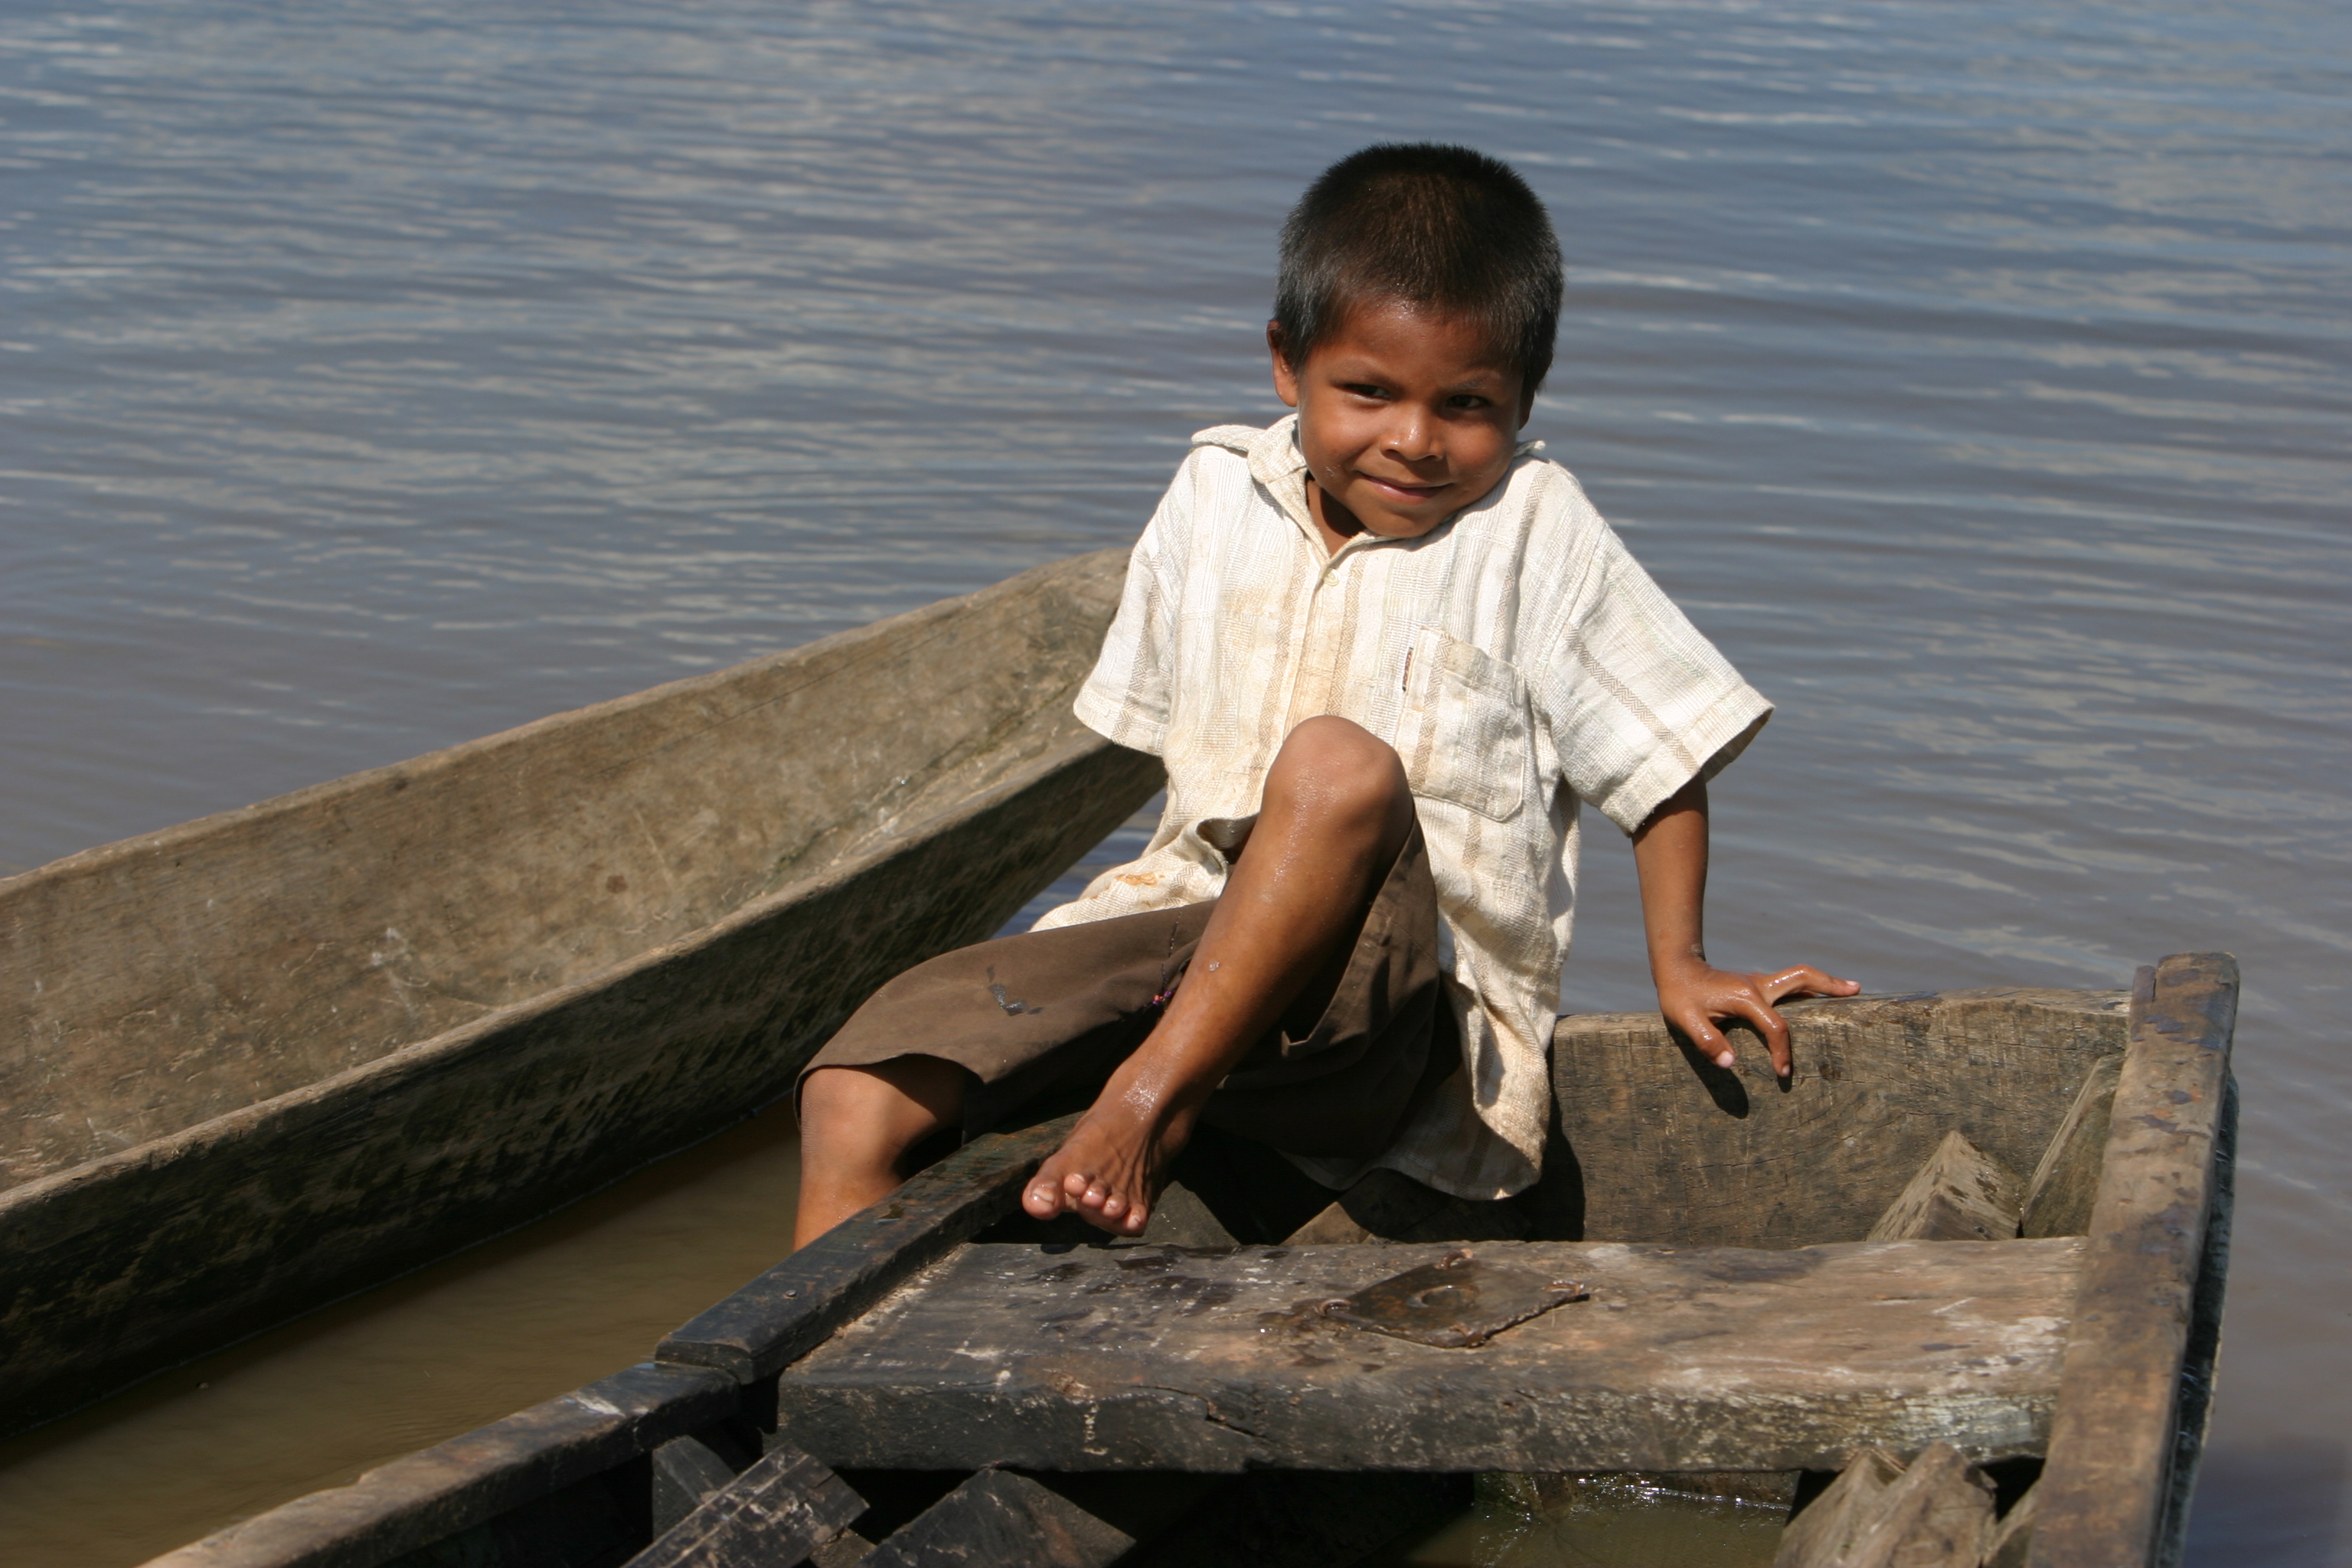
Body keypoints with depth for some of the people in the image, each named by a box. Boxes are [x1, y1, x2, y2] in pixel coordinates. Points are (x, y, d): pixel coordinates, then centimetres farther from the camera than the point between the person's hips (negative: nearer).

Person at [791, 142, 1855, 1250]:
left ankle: (1152, 1098, -30)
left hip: (1405, 996, -4)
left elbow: (1663, 752, 6)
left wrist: (1677, 965, 5)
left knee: (1341, 763, -38)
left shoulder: (1535, 533, -1)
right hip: (1191, 918, 4)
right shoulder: (1215, 496, 10)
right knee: (854, 1096, -19)